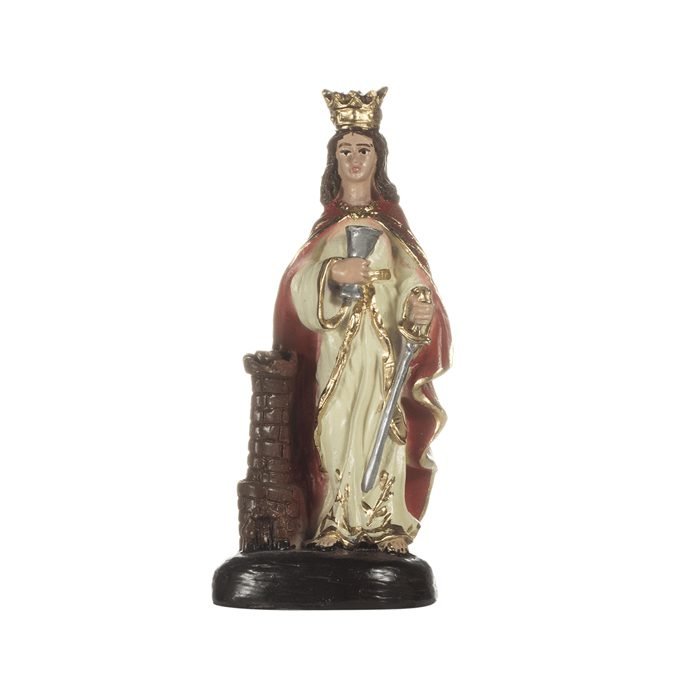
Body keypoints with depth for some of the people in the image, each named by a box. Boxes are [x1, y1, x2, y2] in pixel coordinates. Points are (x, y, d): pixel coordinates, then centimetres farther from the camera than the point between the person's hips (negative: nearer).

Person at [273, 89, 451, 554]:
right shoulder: (325, 223, 12)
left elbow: (412, 279, -3)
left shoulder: (393, 221, 9)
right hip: (335, 346, 1)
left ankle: (384, 523, 1)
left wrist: (420, 307, -25)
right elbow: (299, 284, 0)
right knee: (336, 426, -7)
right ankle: (336, 524, -2)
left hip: (386, 346, 0)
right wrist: (332, 271, -21)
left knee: (382, 427, -5)